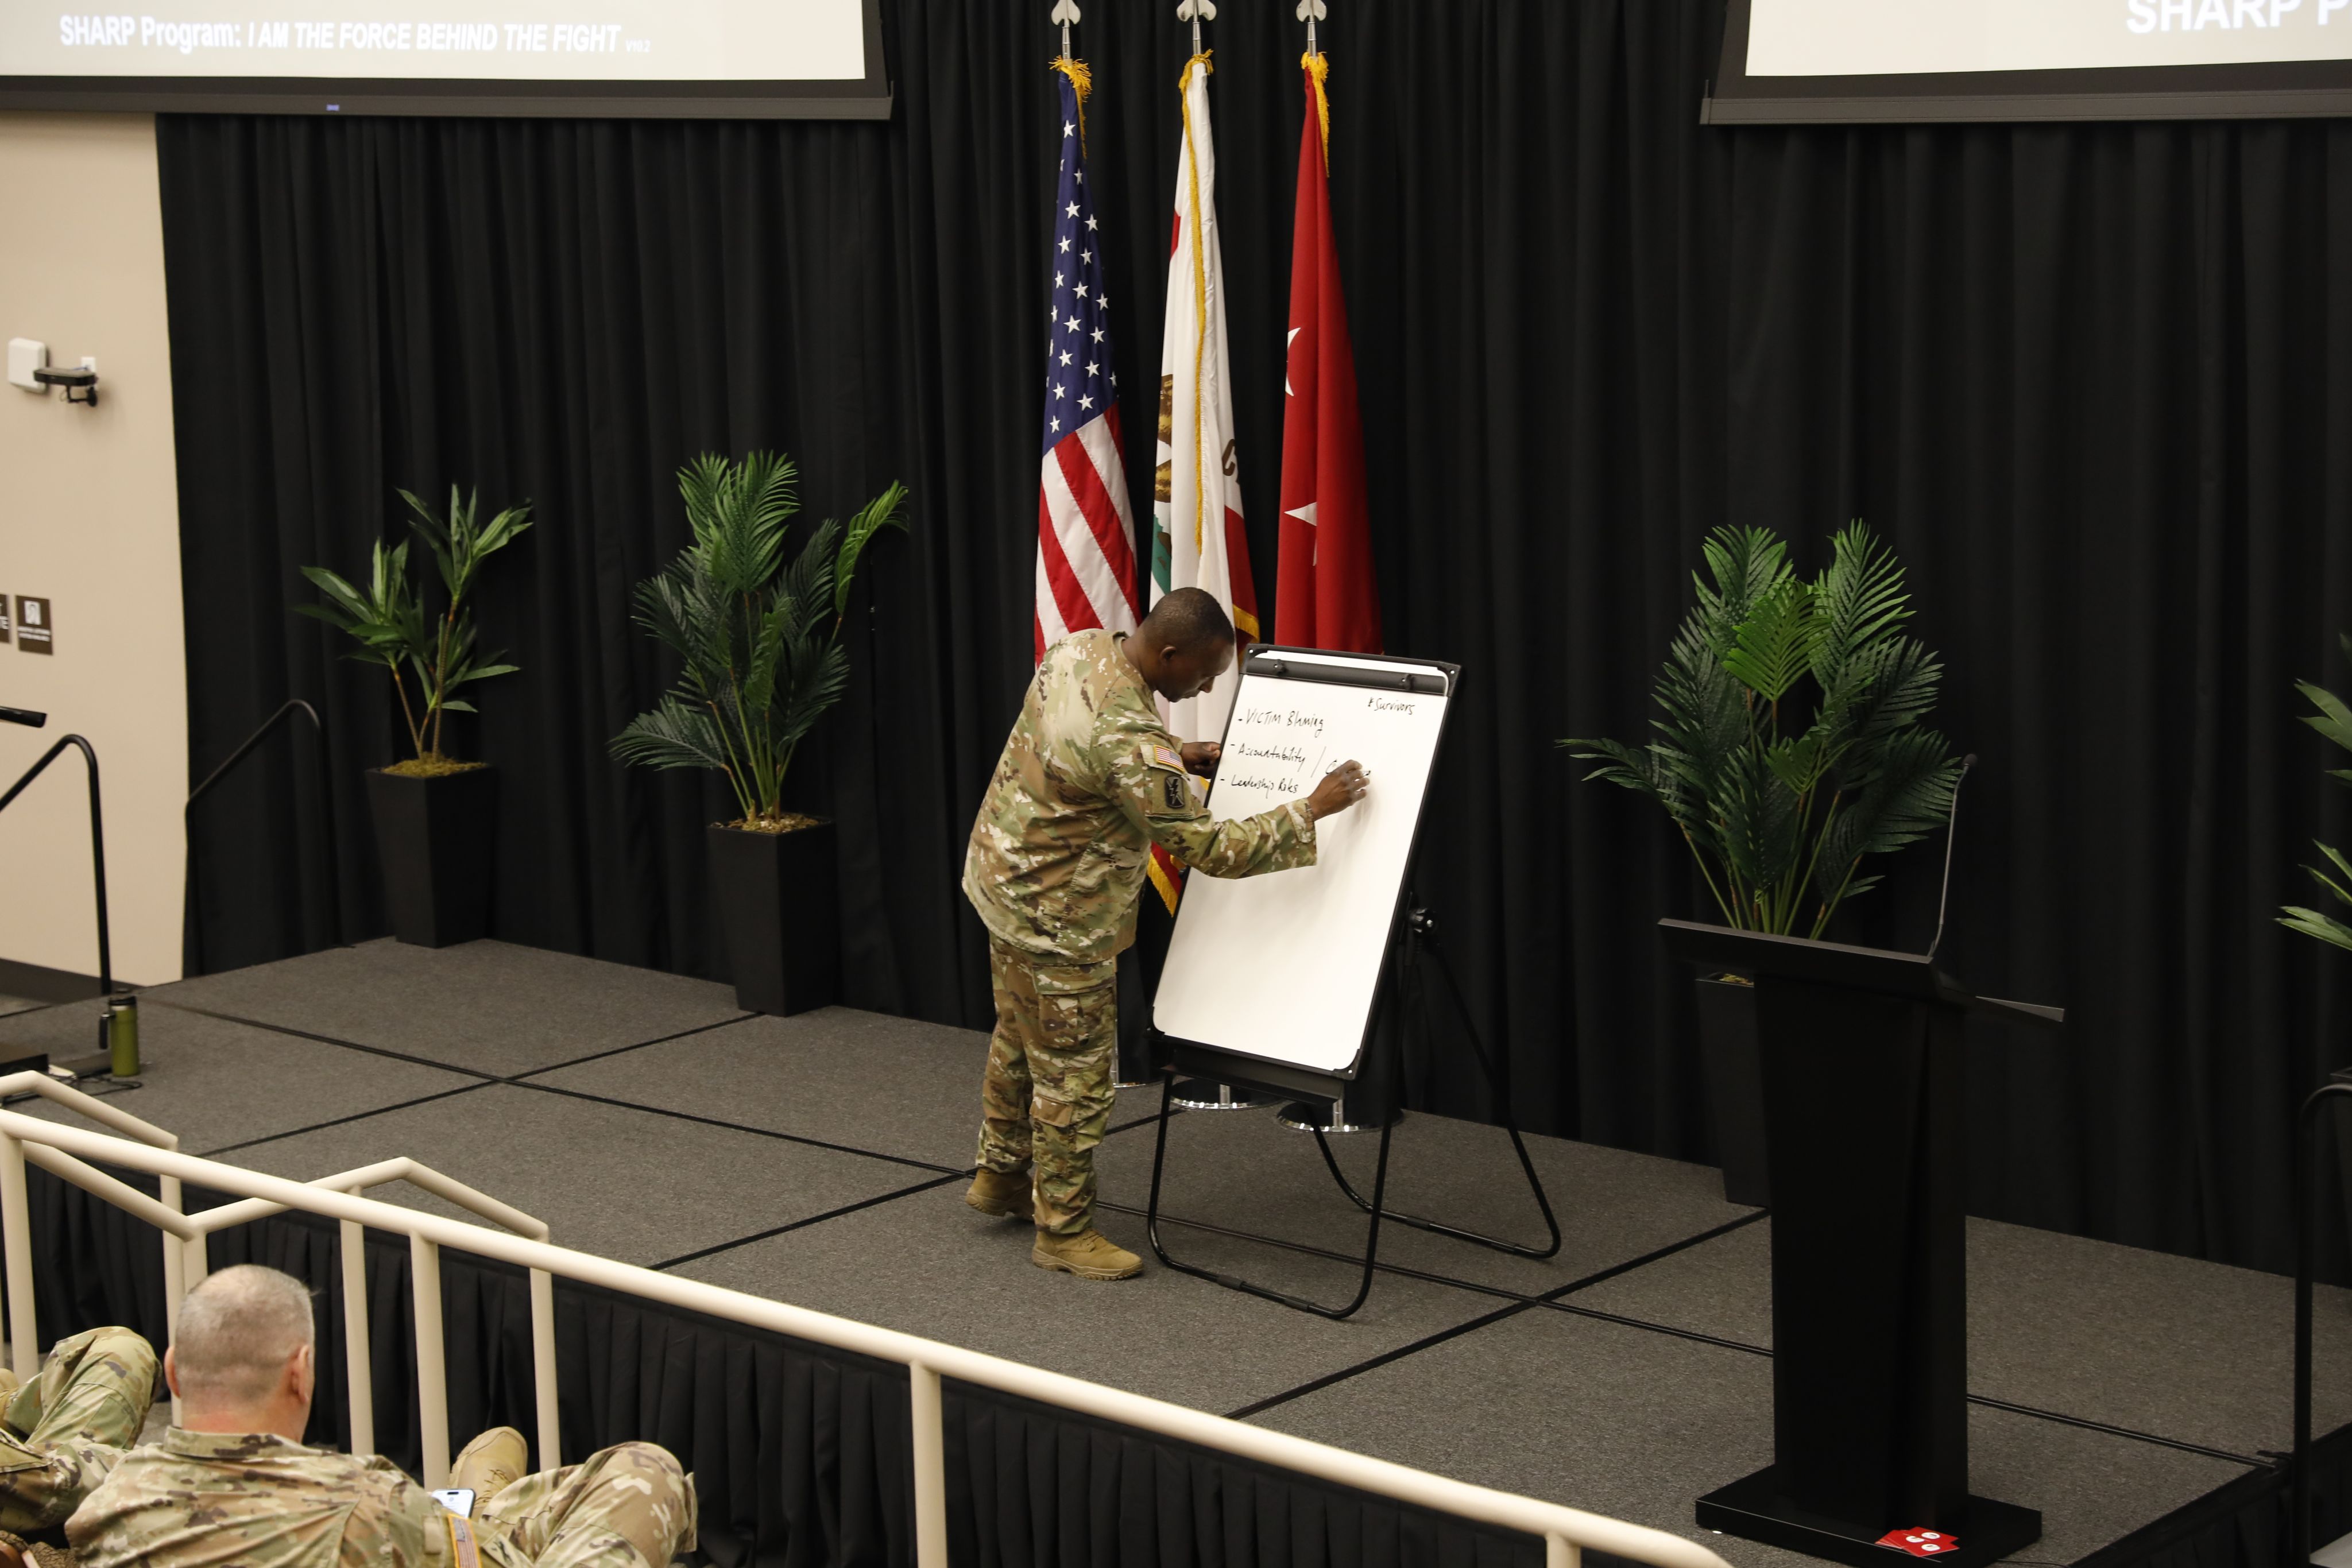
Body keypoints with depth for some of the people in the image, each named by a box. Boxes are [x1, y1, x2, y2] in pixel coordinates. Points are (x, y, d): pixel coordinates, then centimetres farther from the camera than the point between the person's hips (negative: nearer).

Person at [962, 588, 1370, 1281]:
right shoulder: (1128, 738, -35)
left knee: (1019, 1041, 26)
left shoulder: (1078, 649, -8)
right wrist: (1312, 809, -25)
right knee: (1074, 1074, 5)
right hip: (1057, 919, -10)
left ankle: (1001, 1175, 44)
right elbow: (1211, 848, -29)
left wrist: (1181, 756, 5)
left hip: (1002, 877, 10)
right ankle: (1063, 1231, 18)